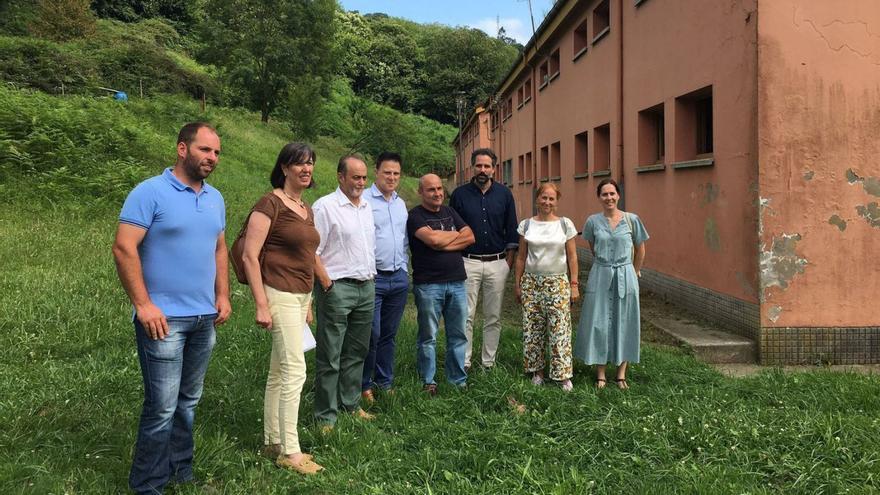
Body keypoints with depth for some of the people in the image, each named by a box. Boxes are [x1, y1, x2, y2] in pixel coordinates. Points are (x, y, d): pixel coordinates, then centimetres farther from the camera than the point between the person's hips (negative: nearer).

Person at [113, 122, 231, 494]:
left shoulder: (215, 198, 11)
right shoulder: (150, 192, -10)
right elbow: (124, 248, -15)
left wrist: (222, 295, 11)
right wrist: (143, 305, -18)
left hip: (205, 318, 7)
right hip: (164, 319, -7)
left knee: (189, 401, 16)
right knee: (162, 406, -3)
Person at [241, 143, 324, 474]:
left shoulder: (306, 209, 14)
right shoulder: (270, 204, -10)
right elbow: (250, 256, -14)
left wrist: (308, 304, 21)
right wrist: (261, 305, -18)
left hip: (300, 297, 8)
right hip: (279, 295, -8)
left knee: (279, 373, 13)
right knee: (295, 371, -8)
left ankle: (272, 443, 23)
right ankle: (289, 452, 2)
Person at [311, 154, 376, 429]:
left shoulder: (366, 206, 15)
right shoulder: (325, 206, -9)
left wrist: (371, 277, 16)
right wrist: (327, 283, -15)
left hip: (366, 287, 8)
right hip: (338, 288, -7)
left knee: (356, 352, 15)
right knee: (330, 357, -2)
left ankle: (351, 404, 28)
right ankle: (325, 417, 6)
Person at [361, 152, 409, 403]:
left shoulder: (401, 203, 16)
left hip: (399, 278, 6)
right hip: (373, 278, -6)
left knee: (389, 334, 12)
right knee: (371, 335, -5)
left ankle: (385, 382, 24)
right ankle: (364, 385, 10)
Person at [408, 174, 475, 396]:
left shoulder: (450, 212, 15)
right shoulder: (415, 216, -4)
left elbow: (470, 237, 4)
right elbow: (433, 239, -20)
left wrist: (443, 243, -9)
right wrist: (456, 234, -1)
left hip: (457, 283, 5)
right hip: (428, 285, -5)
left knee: (458, 336, 9)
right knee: (428, 337, 3)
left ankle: (459, 381, 20)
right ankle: (428, 382, 15)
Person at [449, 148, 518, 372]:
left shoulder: (504, 194, 5)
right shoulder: (460, 194, 2)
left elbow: (511, 230, 9)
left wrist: (509, 261, 4)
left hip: (497, 263, 2)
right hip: (468, 262, -1)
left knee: (494, 317, 7)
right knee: (466, 316, -1)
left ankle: (489, 362, 17)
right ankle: (463, 362, 6)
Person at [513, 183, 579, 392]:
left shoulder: (565, 224, 1)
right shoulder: (526, 225, 4)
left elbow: (572, 257, 2)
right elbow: (521, 257, 7)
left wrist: (574, 284, -2)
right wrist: (517, 284, 6)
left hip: (558, 283, -1)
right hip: (531, 282, 2)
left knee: (559, 329, -3)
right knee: (532, 329, 5)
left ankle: (563, 375, 7)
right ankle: (536, 371, 18)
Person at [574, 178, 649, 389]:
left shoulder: (631, 220, -2)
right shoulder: (593, 221, 0)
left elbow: (640, 250, 10)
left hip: (625, 278, 0)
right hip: (600, 277, 0)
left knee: (624, 323, 6)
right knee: (599, 324, 2)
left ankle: (621, 374, 17)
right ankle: (600, 374, 13)